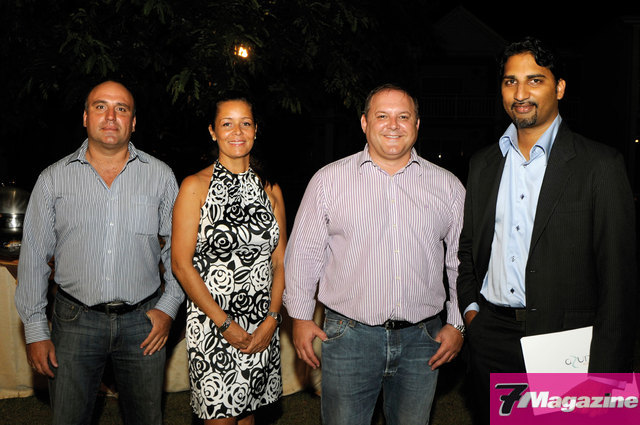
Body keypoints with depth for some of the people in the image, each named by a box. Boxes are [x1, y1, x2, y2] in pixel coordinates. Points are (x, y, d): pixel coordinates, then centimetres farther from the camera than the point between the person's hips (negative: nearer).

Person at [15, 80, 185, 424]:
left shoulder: (160, 176, 3)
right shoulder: (54, 179, 3)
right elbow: (34, 257, 5)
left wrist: (169, 306, -2)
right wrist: (35, 330, 2)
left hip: (142, 321, 0)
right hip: (74, 321, 0)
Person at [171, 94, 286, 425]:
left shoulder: (270, 189, 8)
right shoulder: (195, 187, -5)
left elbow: (280, 261, 8)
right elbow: (181, 264, -9)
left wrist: (271, 319, -4)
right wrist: (225, 324, -12)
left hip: (263, 327, 4)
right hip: (212, 324, -4)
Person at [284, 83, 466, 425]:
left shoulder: (447, 185, 7)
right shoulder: (329, 179, 1)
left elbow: (461, 261, 11)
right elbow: (304, 253, 4)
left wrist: (457, 323, 6)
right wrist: (301, 317, 1)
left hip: (422, 339, 2)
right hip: (349, 336, -2)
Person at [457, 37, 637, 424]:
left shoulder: (600, 164, -7)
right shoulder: (484, 163, 9)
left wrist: (605, 371, -12)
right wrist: (469, 306, 4)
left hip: (563, 344, -4)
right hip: (491, 339, 4)